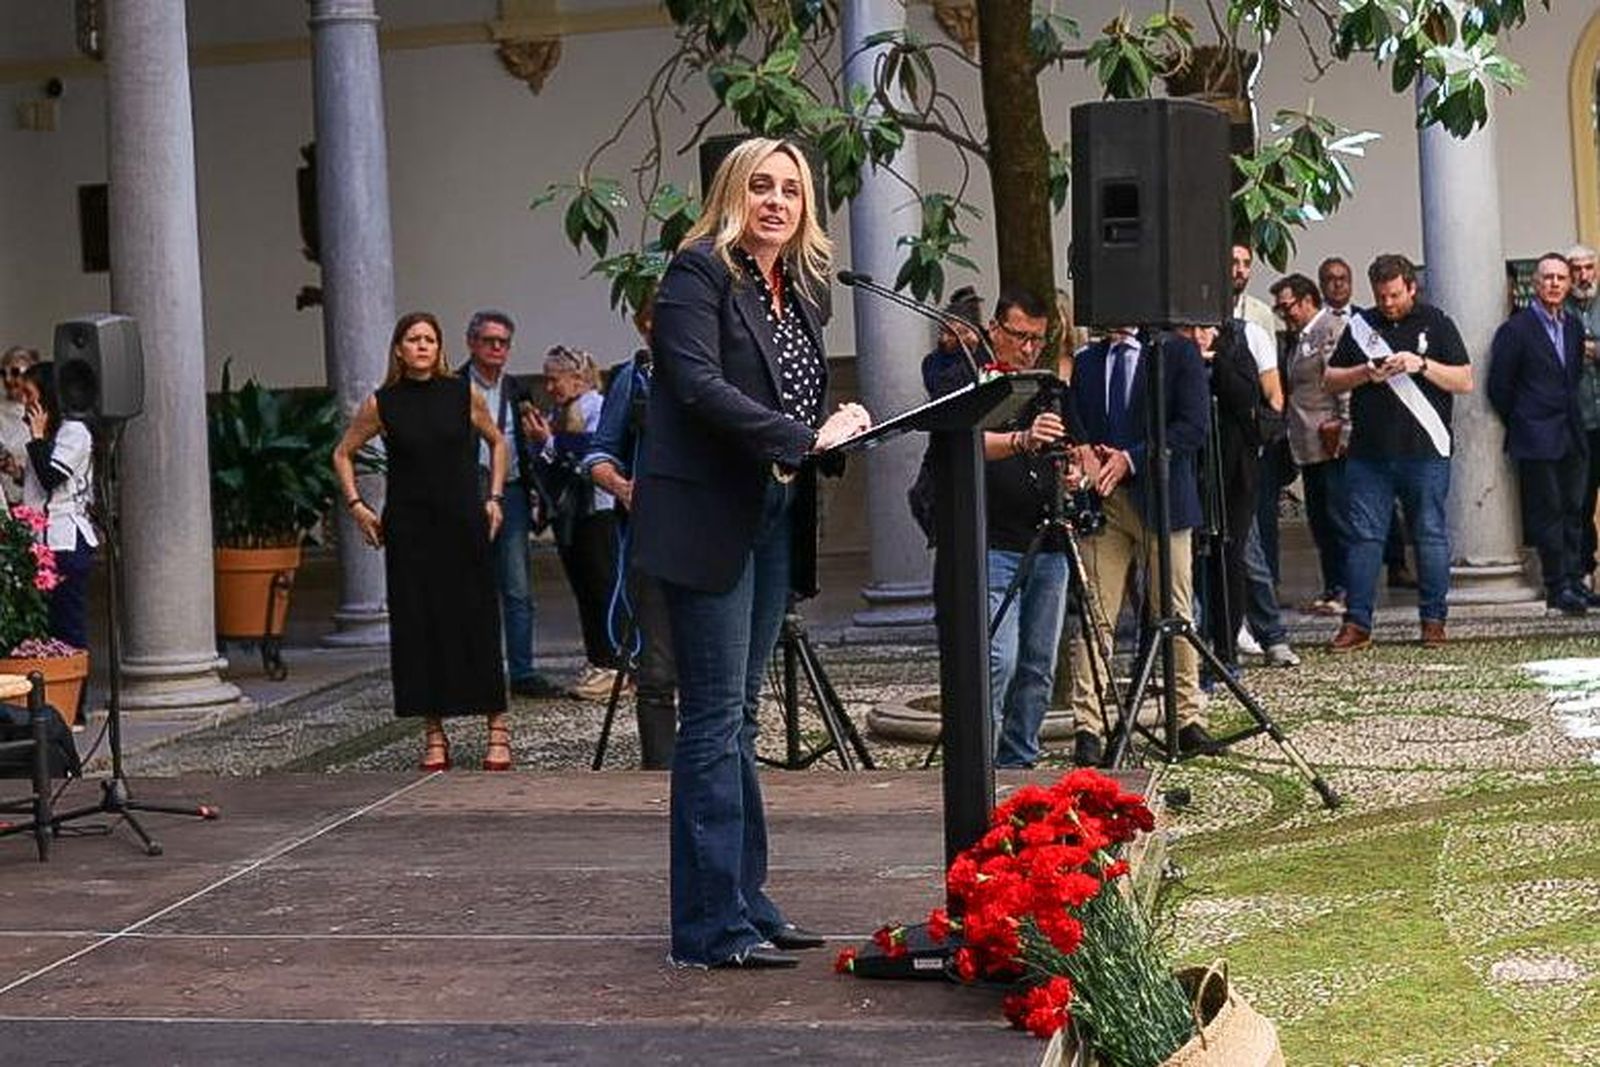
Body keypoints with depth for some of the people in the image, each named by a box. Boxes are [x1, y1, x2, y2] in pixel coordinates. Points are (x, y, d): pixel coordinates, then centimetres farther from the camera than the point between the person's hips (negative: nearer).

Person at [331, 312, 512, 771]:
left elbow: (497, 442, 17)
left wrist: (494, 498, 9)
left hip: (463, 525, 0)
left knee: (477, 622, -1)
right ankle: (433, 734, 10)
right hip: (409, 530, 0)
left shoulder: (464, 394, 2)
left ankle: (498, 728, 6)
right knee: (418, 625, 1)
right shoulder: (381, 404, 2)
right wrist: (356, 505, 6)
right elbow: (343, 453, 15)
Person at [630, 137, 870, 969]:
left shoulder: (798, 290, 17)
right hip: (708, 520, -8)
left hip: (772, 521, 8)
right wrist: (803, 436, -25)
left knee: (739, 716, 12)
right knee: (715, 719, -7)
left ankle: (744, 901, 19)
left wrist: (841, 425, -1)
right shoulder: (699, 272, -7)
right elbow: (698, 384, -20)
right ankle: (712, 927, -4)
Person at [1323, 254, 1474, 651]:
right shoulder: (1360, 325, 11)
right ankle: (1356, 623, 3)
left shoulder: (1436, 323, 4)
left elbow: (1465, 381, 0)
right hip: (1369, 453, 2)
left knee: (1431, 536, 2)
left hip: (1425, 453, -2)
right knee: (1364, 536, 0)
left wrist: (1422, 365, -13)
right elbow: (1329, 380, 12)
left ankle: (1433, 620, 11)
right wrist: (1365, 373, -7)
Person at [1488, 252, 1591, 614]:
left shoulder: (1574, 326, 12)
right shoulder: (1515, 329, -8)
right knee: (1547, 511, -3)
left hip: (1572, 435, 6)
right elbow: (1499, 386, -6)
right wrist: (1519, 425, -1)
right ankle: (1558, 587, 1)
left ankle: (1574, 582, 13)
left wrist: (1572, 418, 14)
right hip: (1538, 440, -6)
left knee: (1573, 511, 8)